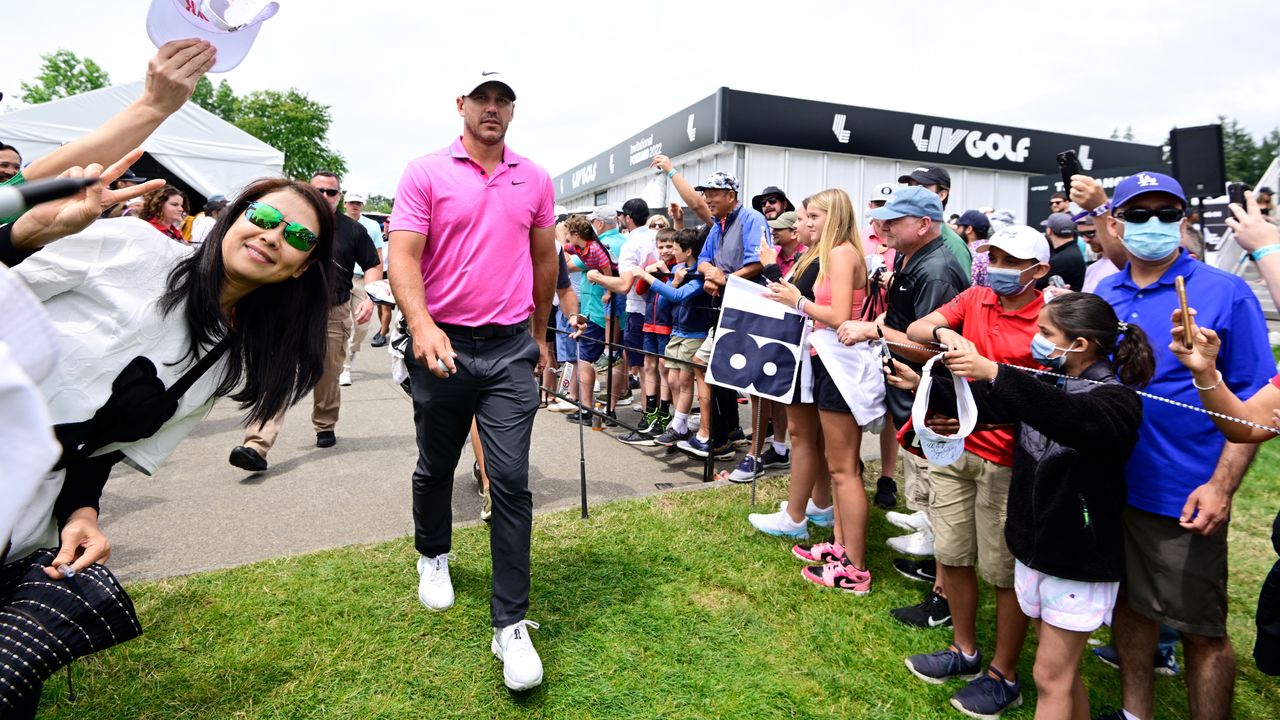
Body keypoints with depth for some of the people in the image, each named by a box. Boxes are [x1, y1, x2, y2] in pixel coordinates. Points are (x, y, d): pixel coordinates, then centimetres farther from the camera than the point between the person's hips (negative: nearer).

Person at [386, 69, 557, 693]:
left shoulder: (535, 179, 9)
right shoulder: (425, 173, 0)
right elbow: (403, 256, -9)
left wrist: (540, 334, 19)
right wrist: (421, 326, -26)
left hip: (511, 349, 1)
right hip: (442, 345, 0)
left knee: (510, 480, -6)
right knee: (435, 467, 17)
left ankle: (511, 625, 3)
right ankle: (433, 556, 47)